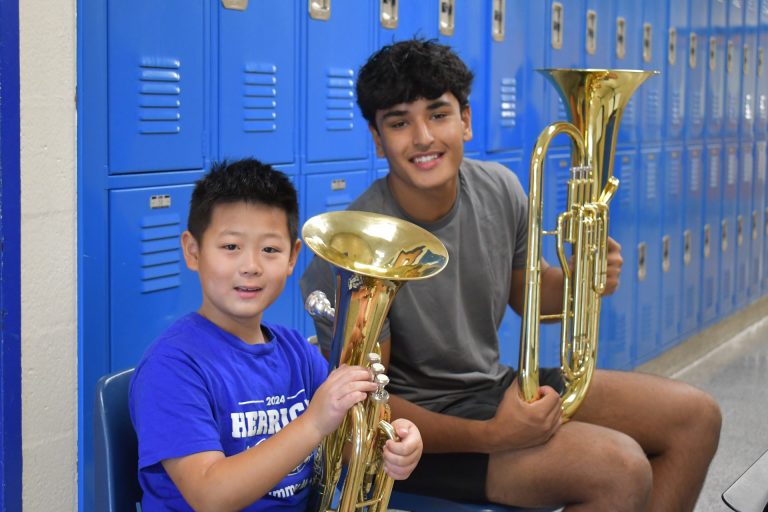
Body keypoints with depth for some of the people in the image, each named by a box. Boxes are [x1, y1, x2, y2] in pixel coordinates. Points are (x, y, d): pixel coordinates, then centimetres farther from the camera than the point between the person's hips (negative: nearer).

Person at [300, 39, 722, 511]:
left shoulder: (500, 189, -5)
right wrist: (490, 436, -32)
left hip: (497, 386, 8)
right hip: (419, 422, -7)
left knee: (695, 416, 4)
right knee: (620, 468, -26)